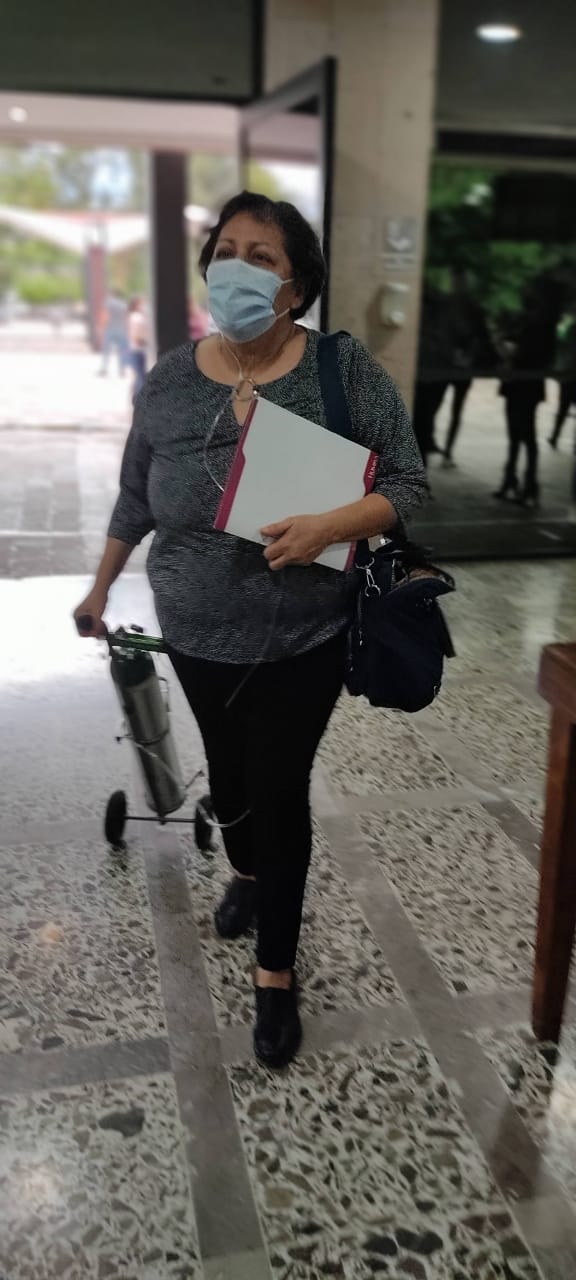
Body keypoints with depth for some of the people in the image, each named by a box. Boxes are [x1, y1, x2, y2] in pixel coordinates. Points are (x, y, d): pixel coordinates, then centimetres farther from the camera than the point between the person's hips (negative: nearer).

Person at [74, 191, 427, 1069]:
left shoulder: (346, 369, -13)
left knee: (281, 790, 4)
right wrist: (101, 586, 16)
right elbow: (134, 498, 8)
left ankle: (277, 971, 23)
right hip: (197, 637, 3)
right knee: (228, 773, 21)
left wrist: (328, 527, -29)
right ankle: (246, 873, 52)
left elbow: (407, 485, -11)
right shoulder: (169, 380, -5)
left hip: (304, 641, -3)